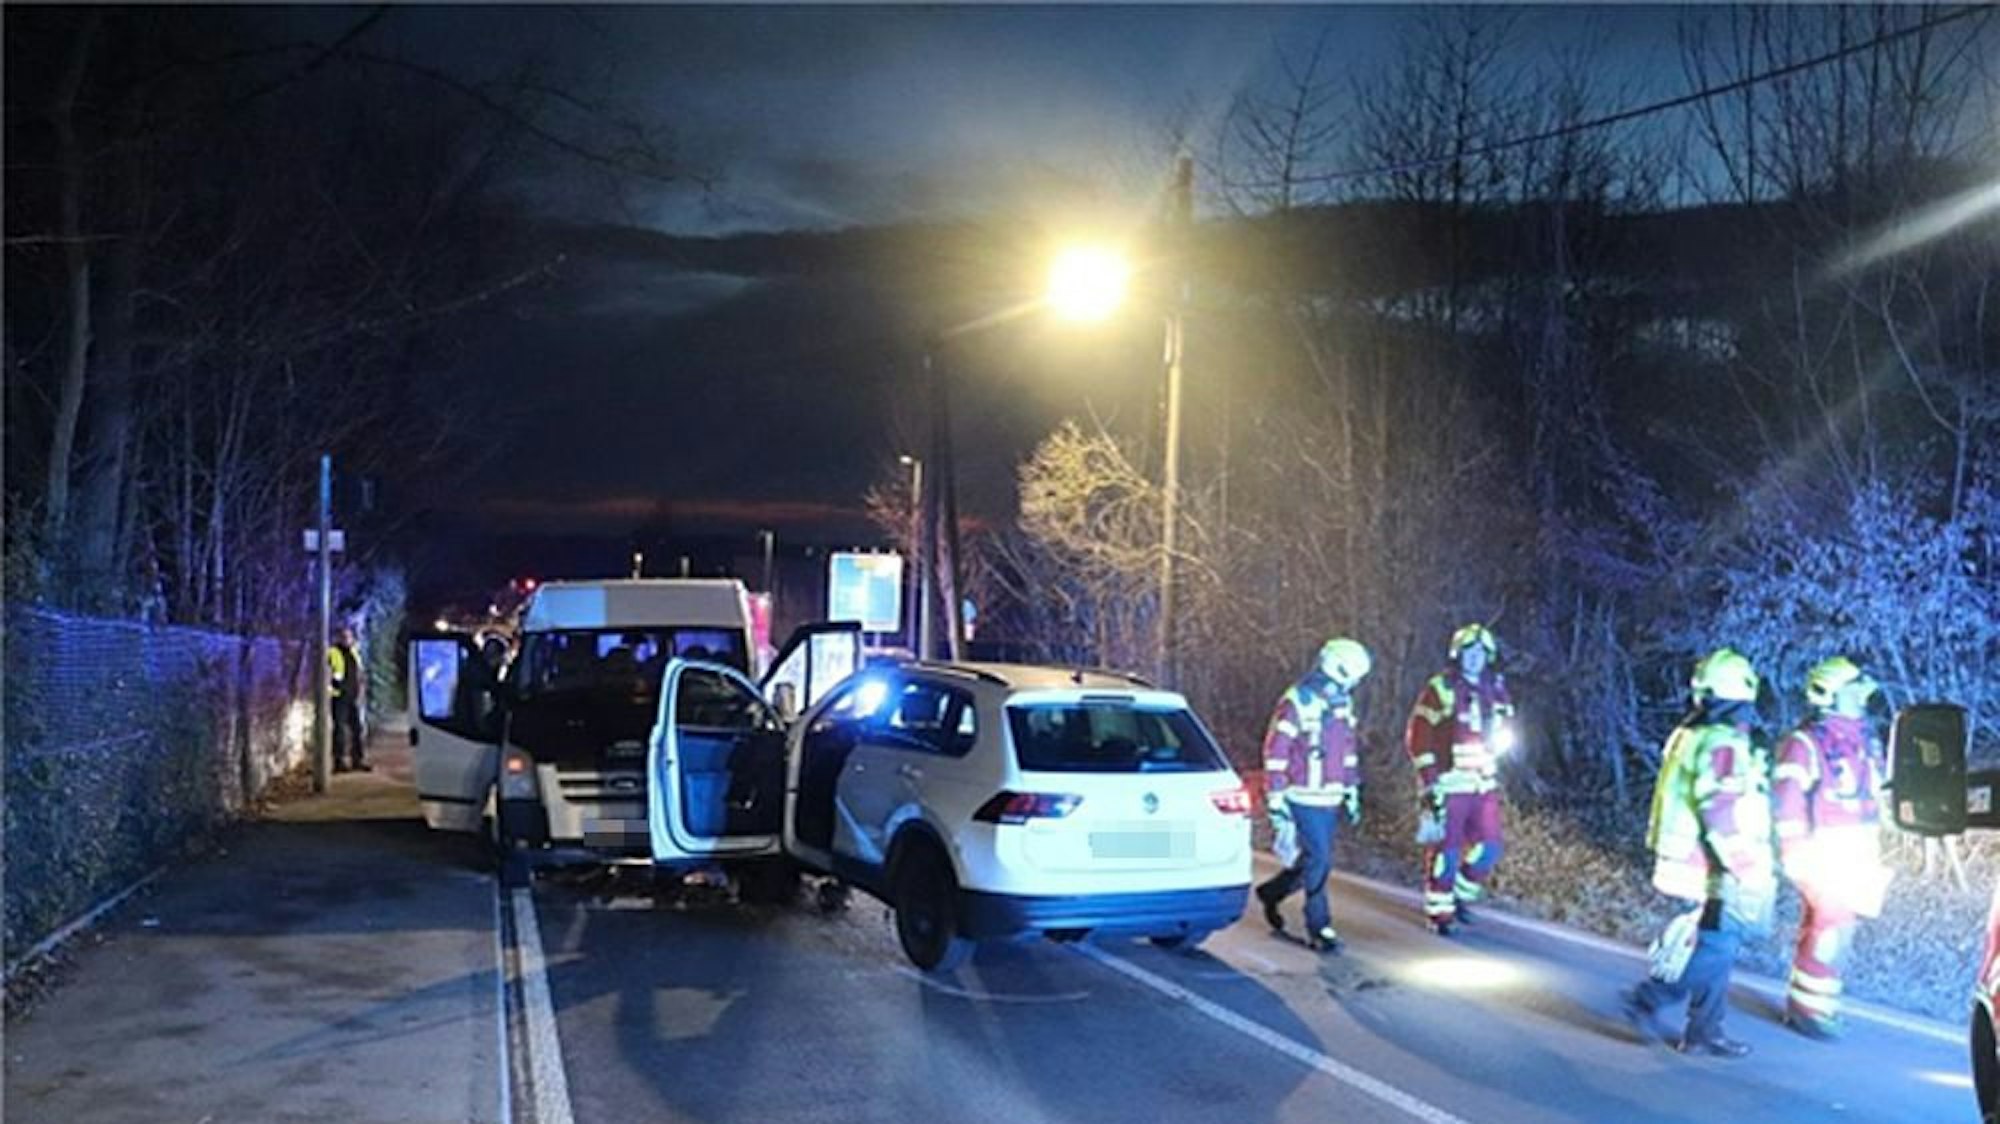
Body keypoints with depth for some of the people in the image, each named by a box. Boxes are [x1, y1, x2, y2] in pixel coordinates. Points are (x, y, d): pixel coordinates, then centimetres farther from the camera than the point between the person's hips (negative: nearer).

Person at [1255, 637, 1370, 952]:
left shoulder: (1341, 704, 10)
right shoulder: (1297, 704, -14)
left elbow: (1348, 751, 20)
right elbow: (1275, 754, -13)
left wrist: (1351, 792, 19)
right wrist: (1276, 800, -14)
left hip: (1329, 799, 8)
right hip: (1303, 799, -8)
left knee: (1314, 859, 12)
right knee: (1318, 860, -9)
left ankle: (1271, 893, 36)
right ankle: (1319, 928, 1)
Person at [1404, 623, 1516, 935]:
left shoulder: (1495, 689, 9)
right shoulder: (1440, 690, -8)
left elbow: (1505, 727, 23)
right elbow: (1418, 737, -9)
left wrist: (1500, 739, -1)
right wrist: (1429, 782, -13)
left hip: (1484, 784, 6)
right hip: (1449, 785, -6)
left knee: (1488, 847, 6)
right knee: (1446, 850, -1)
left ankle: (1461, 896, 27)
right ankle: (1438, 912, 11)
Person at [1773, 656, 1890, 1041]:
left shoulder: (1862, 742, 13)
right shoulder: (1804, 743, -11)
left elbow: (1873, 796, 19)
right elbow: (1787, 800, -15)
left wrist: (1873, 856, 18)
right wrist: (1795, 853, -18)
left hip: (1856, 852, 8)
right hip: (1823, 851, -8)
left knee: (1839, 922, 12)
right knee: (1830, 923, -13)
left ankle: (1805, 1001, 23)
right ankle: (1809, 1007, -2)